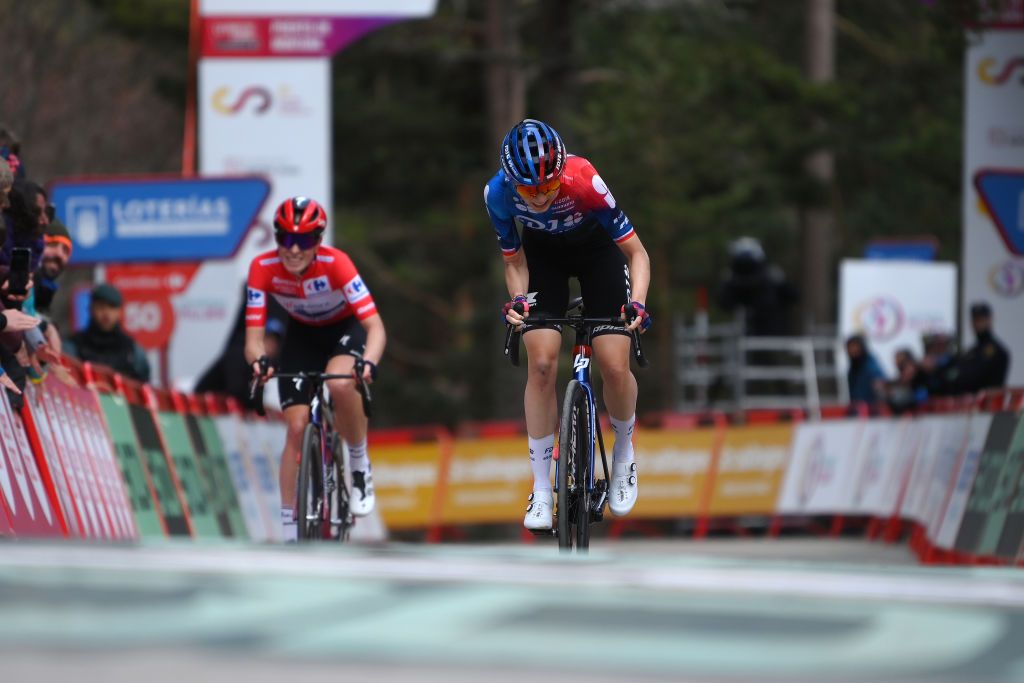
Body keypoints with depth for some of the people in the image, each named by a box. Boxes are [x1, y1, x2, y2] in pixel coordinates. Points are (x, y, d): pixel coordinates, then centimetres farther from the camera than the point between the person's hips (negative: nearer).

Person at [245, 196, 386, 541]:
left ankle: (361, 466, -10)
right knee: (297, 426, -9)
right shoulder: (263, 268, -27)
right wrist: (259, 361, -50)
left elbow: (375, 326, -37)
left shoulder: (335, 263, -33)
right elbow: (253, 337, -27)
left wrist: (369, 362, -57)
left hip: (346, 328, -3)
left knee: (340, 383, -36)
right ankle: (290, 534, -1)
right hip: (303, 334, 3)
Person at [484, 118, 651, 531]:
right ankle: (541, 490, -7)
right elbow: (514, 260, -11)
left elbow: (636, 252, -27)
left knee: (614, 366, -13)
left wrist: (637, 302, -41)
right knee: (541, 364, -15)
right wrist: (517, 299, -29)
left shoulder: (584, 183, -37)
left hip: (596, 249, -1)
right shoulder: (498, 194, -30)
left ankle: (623, 453, 17)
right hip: (543, 253, 1)